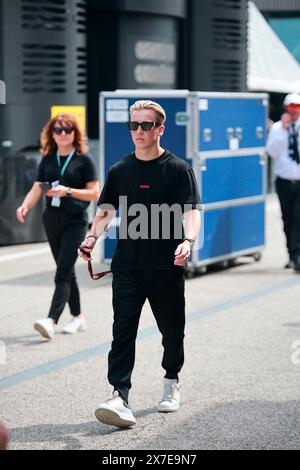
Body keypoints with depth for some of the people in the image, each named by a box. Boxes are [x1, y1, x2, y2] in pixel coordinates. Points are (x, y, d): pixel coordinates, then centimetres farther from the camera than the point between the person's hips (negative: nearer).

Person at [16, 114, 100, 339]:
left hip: (75, 221, -6)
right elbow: (36, 189, 7)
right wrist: (25, 206, -13)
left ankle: (51, 321, -25)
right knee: (66, 271, 14)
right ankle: (78, 318, 26)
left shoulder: (84, 160, -4)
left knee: (63, 272, -14)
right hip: (52, 219, 6)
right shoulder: (47, 160, 10)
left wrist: (68, 191, -20)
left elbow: (95, 193, -7)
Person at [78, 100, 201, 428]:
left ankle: (171, 382, 35)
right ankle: (120, 396, -14)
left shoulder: (178, 169, -2)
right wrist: (92, 238, -5)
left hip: (167, 266, -2)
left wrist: (188, 240, -28)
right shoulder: (120, 170, 8)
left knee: (171, 329, 12)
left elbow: (191, 211, -9)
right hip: (127, 266, 2)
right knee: (123, 330, -8)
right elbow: (106, 211, 13)